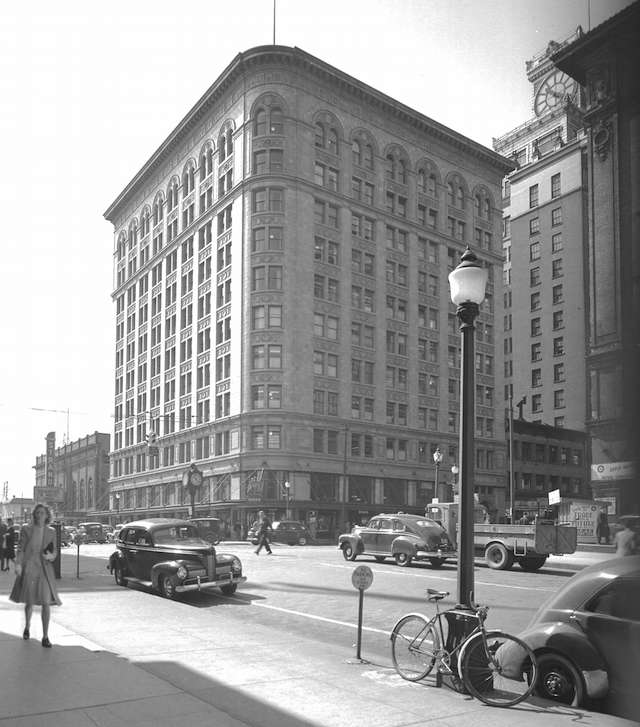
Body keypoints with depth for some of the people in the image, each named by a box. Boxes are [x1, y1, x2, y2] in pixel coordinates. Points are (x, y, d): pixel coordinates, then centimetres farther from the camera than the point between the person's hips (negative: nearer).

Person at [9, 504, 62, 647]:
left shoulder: (51, 532, 5)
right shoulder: (26, 529, 1)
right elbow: (20, 549, -2)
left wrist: (50, 556, -10)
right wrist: (18, 564, -16)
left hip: (44, 570, 1)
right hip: (28, 568, -1)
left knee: (46, 602, -8)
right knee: (29, 602, 11)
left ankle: (45, 637, -1)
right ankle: (27, 626, 41)